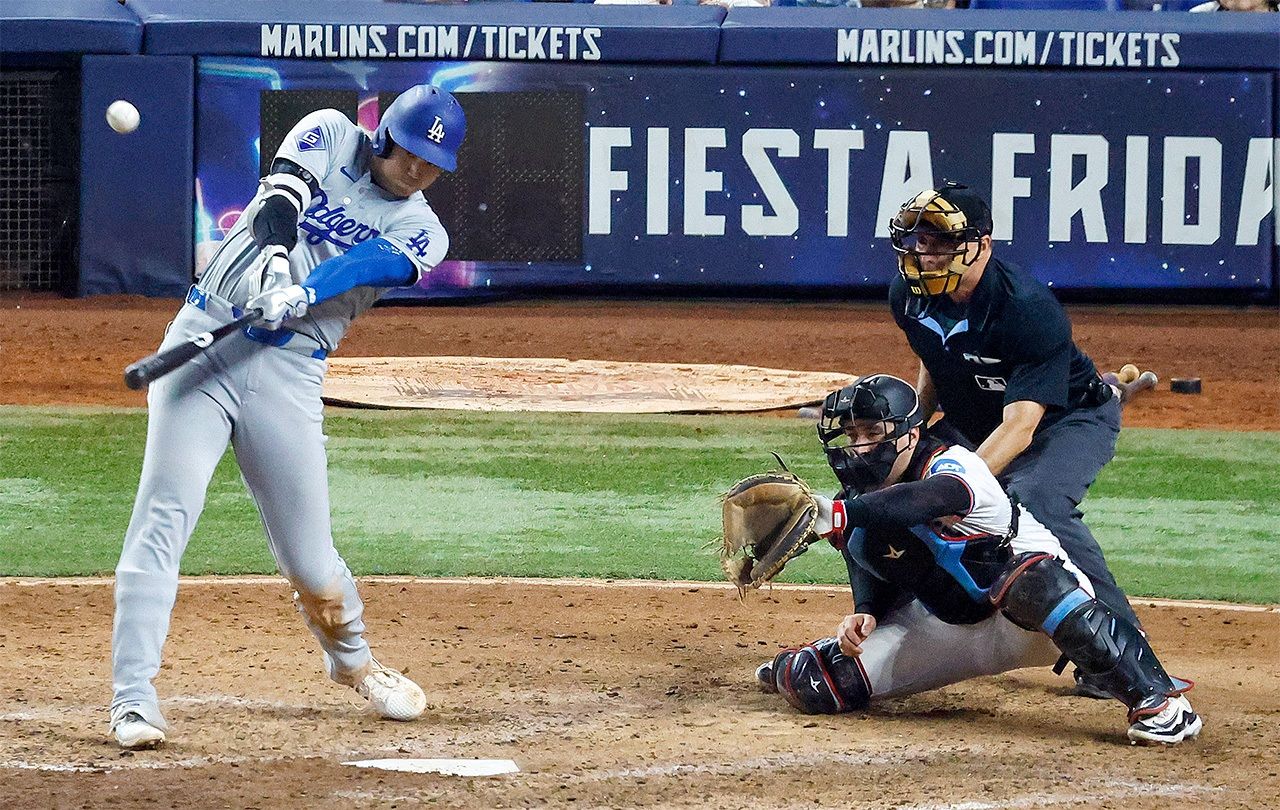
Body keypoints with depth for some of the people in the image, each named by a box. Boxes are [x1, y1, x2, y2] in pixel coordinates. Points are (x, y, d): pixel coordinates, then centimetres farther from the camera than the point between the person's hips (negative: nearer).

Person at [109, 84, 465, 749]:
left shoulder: (421, 233, 6)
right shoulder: (329, 136, 7)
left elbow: (361, 266, -14)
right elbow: (279, 201, -11)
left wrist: (302, 295, -35)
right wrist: (273, 263, -33)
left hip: (289, 371, 1)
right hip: (204, 343, -1)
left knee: (308, 555, 3)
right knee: (164, 515, -14)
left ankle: (351, 658, 34)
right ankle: (133, 699, -15)